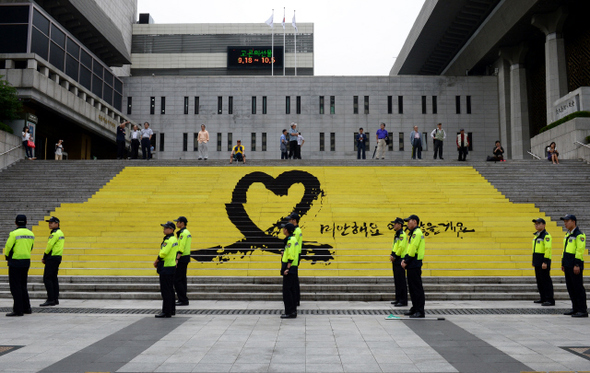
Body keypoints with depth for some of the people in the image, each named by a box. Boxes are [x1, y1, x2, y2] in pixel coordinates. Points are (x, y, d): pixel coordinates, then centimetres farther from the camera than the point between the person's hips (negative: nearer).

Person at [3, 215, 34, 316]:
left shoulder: (14, 234, -14)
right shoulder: (31, 234, 6)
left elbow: (8, 248, -10)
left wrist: (7, 256, 9)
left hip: (15, 262, -6)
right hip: (27, 261, 6)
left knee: (15, 286, 0)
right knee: (23, 285, 18)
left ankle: (18, 310, 1)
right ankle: (26, 308, 22)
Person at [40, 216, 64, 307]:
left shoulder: (55, 233, -14)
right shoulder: (60, 233, 17)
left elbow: (49, 246, -15)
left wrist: (44, 258, -3)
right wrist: (46, 258, 11)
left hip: (52, 258, -10)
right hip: (57, 258, 10)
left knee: (47, 278, -8)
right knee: (53, 279, 11)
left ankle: (50, 299, -9)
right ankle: (55, 299, 13)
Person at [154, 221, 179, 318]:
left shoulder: (169, 240, -18)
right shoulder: (173, 239, 14)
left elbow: (163, 254, -22)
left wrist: (156, 262, -6)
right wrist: (158, 262, 12)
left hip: (166, 268, -10)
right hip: (172, 266, 10)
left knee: (165, 291, -5)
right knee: (170, 289, 17)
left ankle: (166, 312, 0)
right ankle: (172, 309, 25)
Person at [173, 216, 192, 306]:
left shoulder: (183, 233, -15)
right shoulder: (187, 232, 17)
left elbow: (181, 248, -22)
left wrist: (177, 259, -25)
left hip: (182, 258, -10)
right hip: (186, 258, 10)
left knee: (177, 279, -7)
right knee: (182, 279, 13)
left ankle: (183, 300, -6)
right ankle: (183, 300, 17)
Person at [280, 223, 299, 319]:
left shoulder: (291, 240, -15)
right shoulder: (293, 239, 16)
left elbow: (291, 256, -20)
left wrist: (287, 268, -22)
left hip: (289, 268, -10)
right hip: (292, 268, 10)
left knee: (287, 290, -8)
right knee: (291, 290, 12)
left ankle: (289, 312, -5)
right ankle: (293, 311, 16)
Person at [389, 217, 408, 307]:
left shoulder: (402, 235, -13)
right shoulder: (397, 235, 18)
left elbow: (401, 247, -21)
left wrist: (395, 256, -14)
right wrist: (392, 255, 5)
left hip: (400, 260, -10)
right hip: (396, 260, 10)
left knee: (401, 281, -8)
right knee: (397, 281, 14)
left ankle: (403, 301, -4)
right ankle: (398, 299, 21)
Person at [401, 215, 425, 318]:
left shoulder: (417, 233, -13)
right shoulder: (413, 233, 19)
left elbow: (413, 249, -18)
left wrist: (406, 261, -13)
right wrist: (405, 260, 7)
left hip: (415, 264, -10)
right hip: (411, 265, 10)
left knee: (417, 288, -7)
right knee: (412, 287, 14)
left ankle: (420, 311, -4)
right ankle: (414, 309, 21)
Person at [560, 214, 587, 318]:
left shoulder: (579, 235, -11)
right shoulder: (568, 235, 17)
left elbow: (580, 250, -17)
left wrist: (577, 265, -21)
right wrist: (563, 263, 20)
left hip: (575, 265, -9)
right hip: (568, 266, 9)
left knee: (578, 288, -6)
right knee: (570, 287, 11)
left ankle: (583, 310, -1)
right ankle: (575, 308, 19)